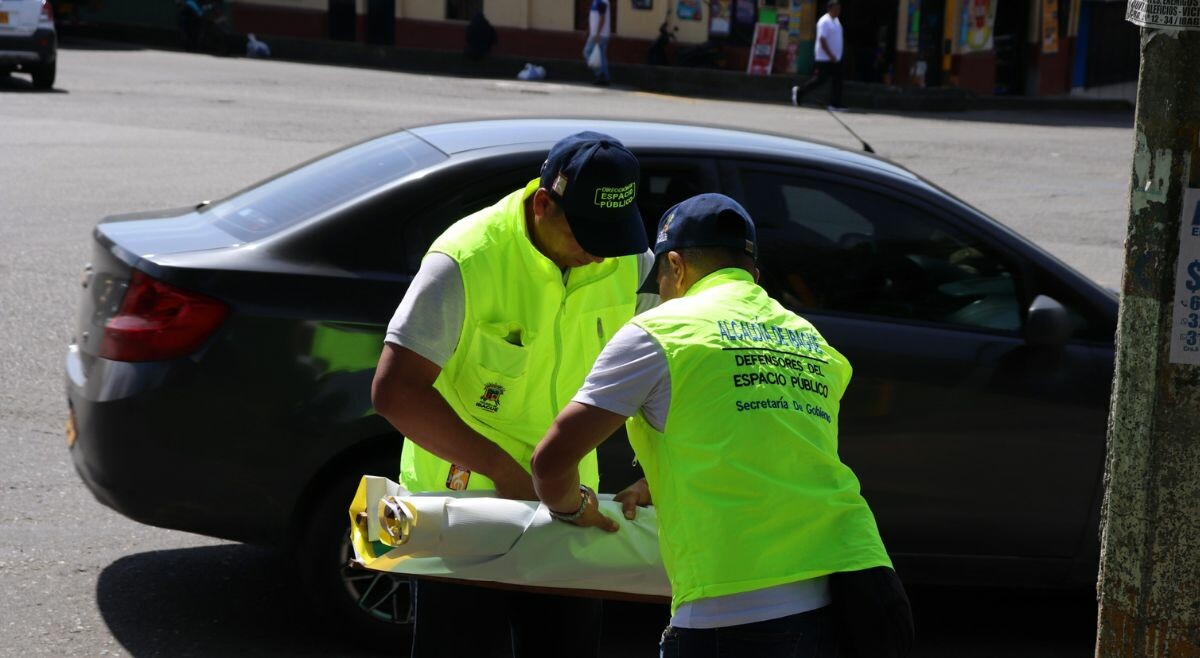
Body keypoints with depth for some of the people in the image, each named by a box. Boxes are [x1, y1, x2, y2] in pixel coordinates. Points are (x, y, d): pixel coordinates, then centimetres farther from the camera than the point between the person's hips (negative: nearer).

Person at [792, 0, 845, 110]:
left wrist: (835, 55, 18)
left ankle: (835, 104, 5)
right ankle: (799, 91, 9)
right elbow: (822, 40, -21)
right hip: (825, 58, -9)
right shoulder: (824, 22, -14)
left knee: (837, 81, 4)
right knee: (820, 79, -7)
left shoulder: (836, 21, 15)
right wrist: (830, 55, -23)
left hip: (835, 58, 9)